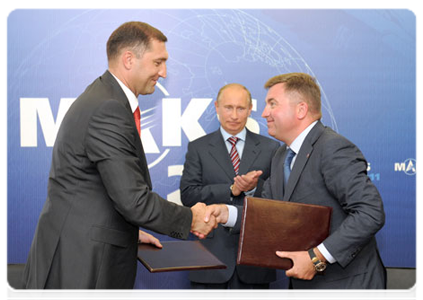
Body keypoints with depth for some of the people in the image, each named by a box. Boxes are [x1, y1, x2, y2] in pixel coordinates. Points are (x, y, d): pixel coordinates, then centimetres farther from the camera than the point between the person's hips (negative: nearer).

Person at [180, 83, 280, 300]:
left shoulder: (270, 149, 6)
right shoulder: (198, 148, 5)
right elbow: (187, 194, -5)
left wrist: (254, 187, -18)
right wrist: (231, 190, -15)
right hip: (211, 248, 0)